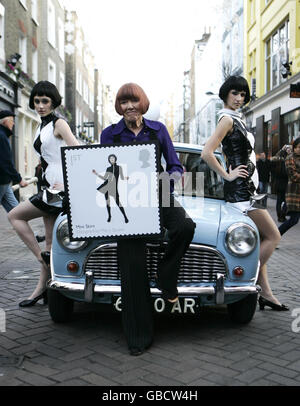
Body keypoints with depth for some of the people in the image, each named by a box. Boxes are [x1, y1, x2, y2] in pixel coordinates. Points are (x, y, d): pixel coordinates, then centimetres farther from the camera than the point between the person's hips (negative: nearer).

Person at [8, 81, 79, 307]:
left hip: (59, 188, -8)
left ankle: (43, 257, -2)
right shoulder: (42, 127, 18)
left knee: (15, 215, -6)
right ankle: (42, 288, 12)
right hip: (50, 188, 8)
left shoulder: (59, 124, -7)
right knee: (50, 241, 8)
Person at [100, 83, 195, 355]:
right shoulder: (110, 134, 6)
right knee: (132, 268, -6)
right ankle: (138, 336, 6)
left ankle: (166, 279, -6)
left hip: (159, 198, 1)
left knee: (185, 226, -32)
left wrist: (169, 177, -17)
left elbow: (175, 167, 5)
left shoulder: (158, 129, 7)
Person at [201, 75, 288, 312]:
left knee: (261, 239, 9)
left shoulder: (237, 120, 18)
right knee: (273, 236, -7)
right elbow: (207, 153, -21)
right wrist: (227, 176, -16)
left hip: (248, 188, 9)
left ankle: (265, 292, 12)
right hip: (240, 189, -9)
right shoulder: (227, 119, -10)